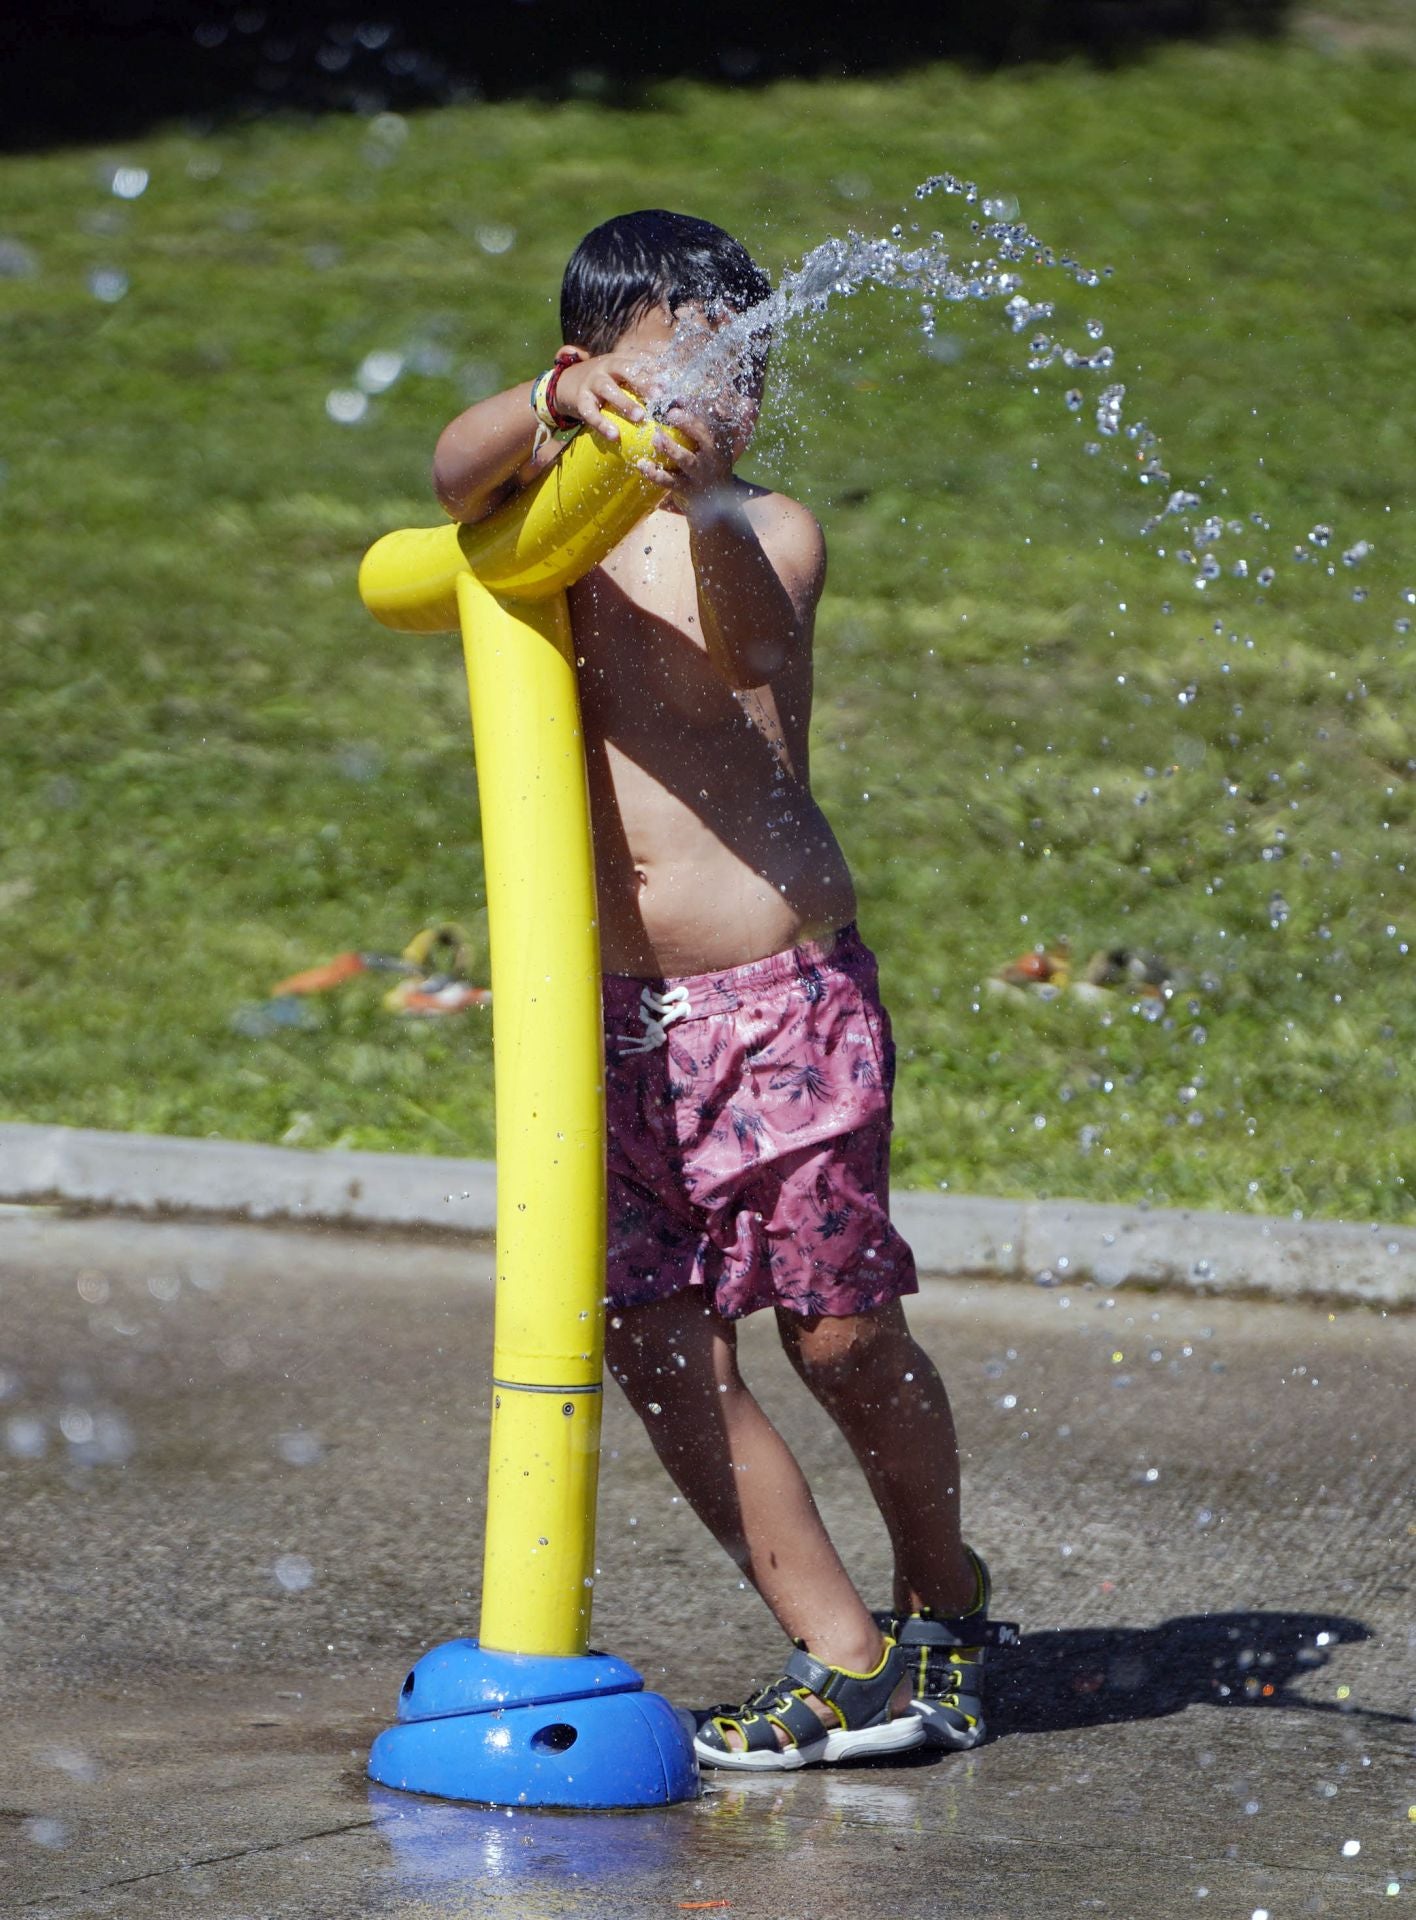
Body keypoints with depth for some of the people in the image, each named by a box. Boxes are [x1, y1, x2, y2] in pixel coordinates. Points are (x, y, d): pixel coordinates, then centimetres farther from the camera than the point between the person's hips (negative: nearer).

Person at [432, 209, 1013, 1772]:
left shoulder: (770, 533, 1)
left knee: (841, 1332, 0)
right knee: (659, 1348, -2)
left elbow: (751, 647, -22)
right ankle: (844, 1659, 8)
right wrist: (559, 407, -39)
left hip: (781, 993, -3)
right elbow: (460, 468, -16)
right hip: (609, 1017, 3)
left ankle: (941, 1598, 26)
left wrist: (700, 501, -42)